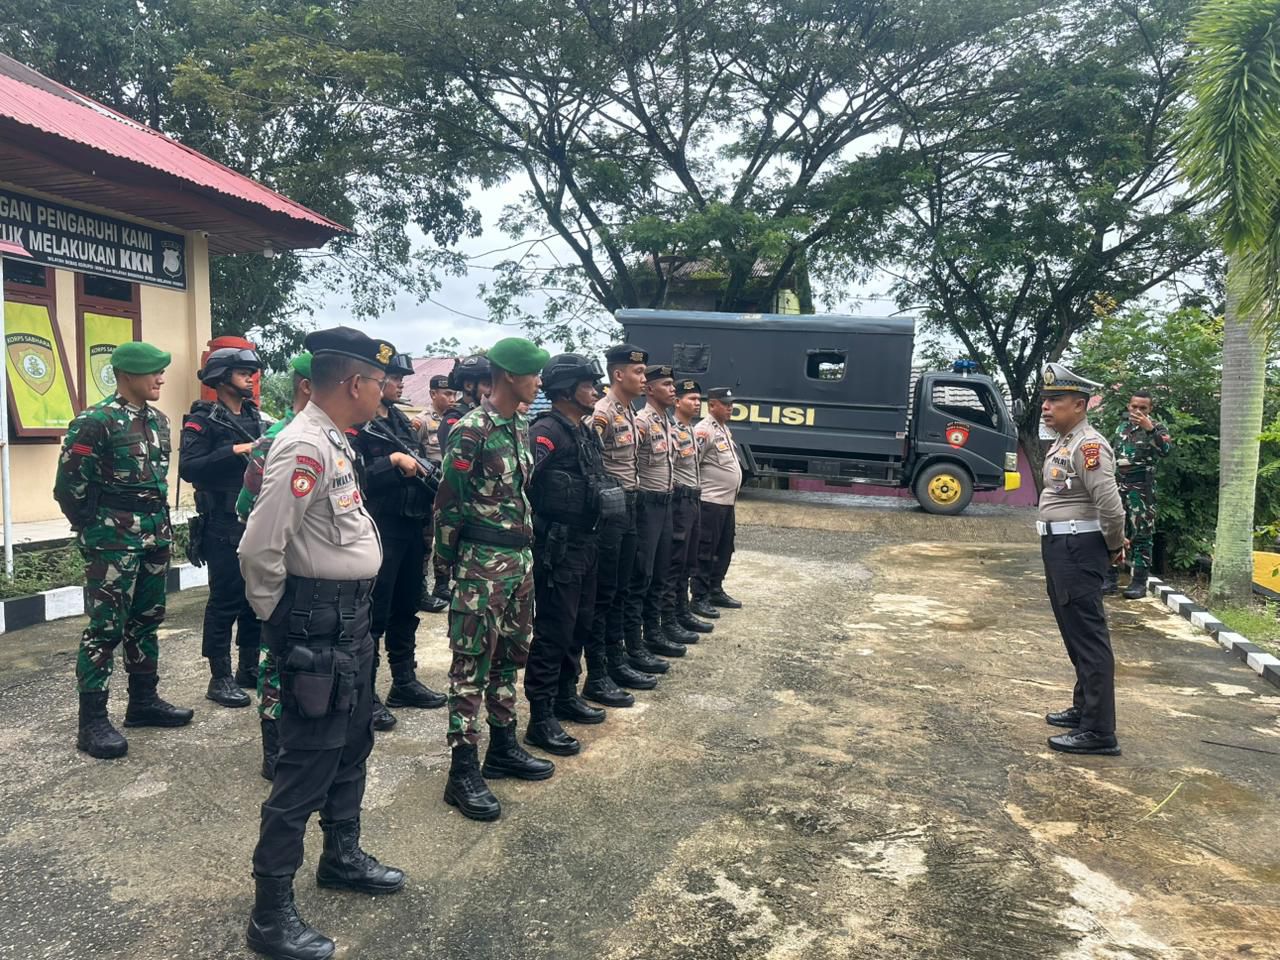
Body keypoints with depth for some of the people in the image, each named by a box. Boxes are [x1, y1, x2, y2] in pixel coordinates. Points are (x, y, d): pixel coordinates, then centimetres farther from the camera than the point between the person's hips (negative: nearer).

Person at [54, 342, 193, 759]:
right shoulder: (97, 422, -13)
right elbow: (70, 487, -12)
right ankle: (92, 723, 4)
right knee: (106, 628, -4)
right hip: (114, 541, -8)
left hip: (154, 536, 8)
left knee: (146, 620, 15)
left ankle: (144, 701, 27)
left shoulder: (158, 420, 10)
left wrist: (161, 524, 15)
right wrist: (97, 532, -6)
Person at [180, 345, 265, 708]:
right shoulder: (203, 420, -6)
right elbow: (188, 468, -17)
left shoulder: (255, 417, 14)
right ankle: (220, 678, 8)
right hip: (223, 526, -7)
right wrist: (233, 452, -23)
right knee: (225, 600, -2)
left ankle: (249, 667, 24)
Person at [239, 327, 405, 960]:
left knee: (352, 744, 22)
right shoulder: (305, 446, -22)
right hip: (318, 623, -10)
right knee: (307, 764, 0)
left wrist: (350, 610, 16)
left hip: (350, 616, 10)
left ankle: (342, 856, 42)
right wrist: (278, 617, -10)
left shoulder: (333, 440, 9)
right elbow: (259, 549, -26)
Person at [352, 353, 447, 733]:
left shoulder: (402, 422, 15)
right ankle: (366, 695, 9)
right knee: (374, 614, -2)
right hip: (379, 530, -8)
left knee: (406, 609, 16)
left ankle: (405, 682, 29)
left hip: (411, 527, 8)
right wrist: (392, 461, -22)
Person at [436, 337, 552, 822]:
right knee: (472, 663, -2)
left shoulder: (520, 428, 12)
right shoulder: (471, 430, -15)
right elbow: (448, 502, -13)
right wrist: (451, 560, -8)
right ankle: (463, 771, 6)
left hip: (521, 557, 9)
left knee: (509, 655, 17)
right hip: (483, 562, -9)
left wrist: (526, 550, 16)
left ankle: (503, 747, 31)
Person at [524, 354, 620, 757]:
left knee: (578, 625, 18)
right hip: (557, 547, -10)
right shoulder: (547, 431, -16)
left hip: (584, 543, 10)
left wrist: (609, 494, 8)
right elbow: (523, 482, -28)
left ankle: (566, 696, 33)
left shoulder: (586, 432, 14)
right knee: (552, 631, -4)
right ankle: (541, 719, 5)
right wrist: (541, 529, -22)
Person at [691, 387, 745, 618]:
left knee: (724, 550, 16)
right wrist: (696, 494, -17)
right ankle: (699, 599, 3)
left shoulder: (725, 429, 17)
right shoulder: (704, 430, -14)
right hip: (710, 502, -10)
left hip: (727, 501, 10)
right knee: (705, 552, -4)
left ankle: (715, 591, 27)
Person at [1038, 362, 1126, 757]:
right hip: (1060, 548, 10)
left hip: (1079, 550, -10)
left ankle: (1099, 732, 0)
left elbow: (1111, 505, -25)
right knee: (1074, 633, 19)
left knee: (1088, 637, -6)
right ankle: (1084, 708, 32)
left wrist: (1114, 547, -9)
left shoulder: (1088, 445, -18)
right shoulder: (1063, 443, 13)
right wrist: (1113, 544, 18)